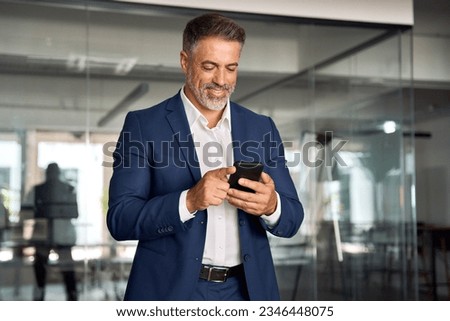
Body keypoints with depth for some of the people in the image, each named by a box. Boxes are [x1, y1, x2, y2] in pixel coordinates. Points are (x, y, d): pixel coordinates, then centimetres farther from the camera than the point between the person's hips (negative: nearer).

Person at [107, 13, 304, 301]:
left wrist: (271, 205, -18)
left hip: (247, 289, 3)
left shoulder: (262, 128, 5)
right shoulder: (143, 125, -4)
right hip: (172, 289, -2)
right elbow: (120, 219, -10)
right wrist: (189, 200, -24)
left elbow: (292, 219, 4)